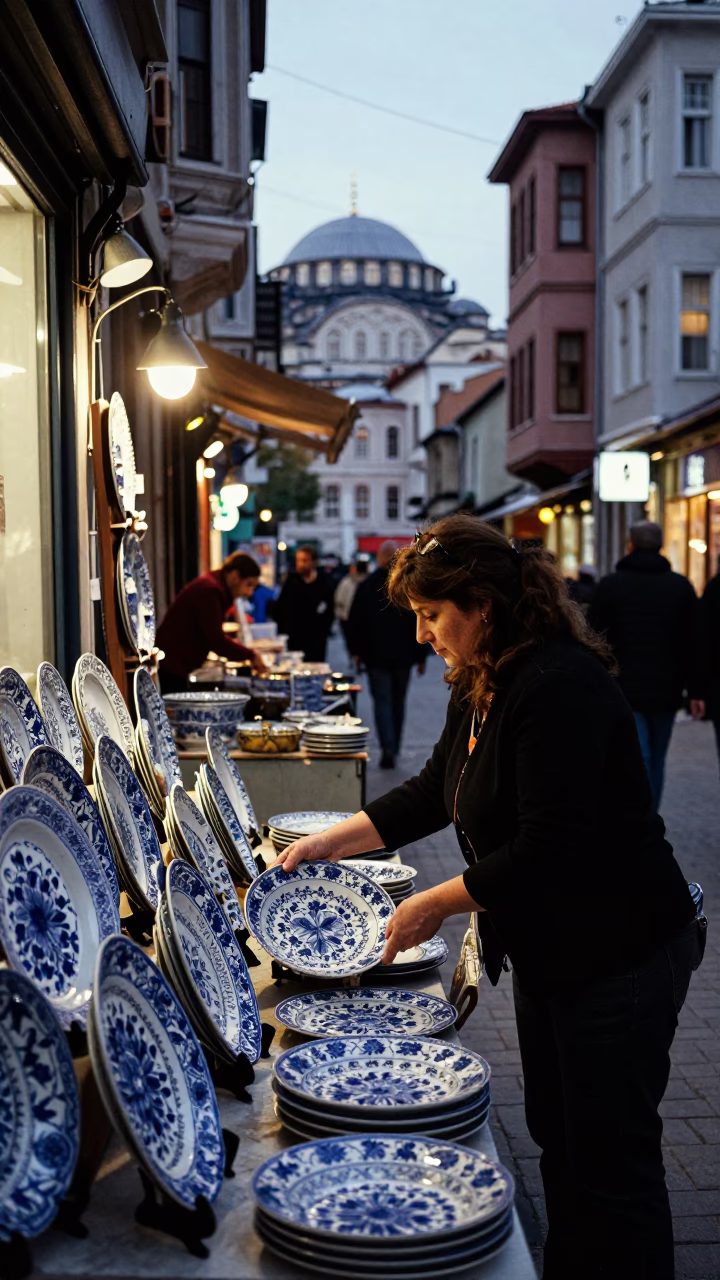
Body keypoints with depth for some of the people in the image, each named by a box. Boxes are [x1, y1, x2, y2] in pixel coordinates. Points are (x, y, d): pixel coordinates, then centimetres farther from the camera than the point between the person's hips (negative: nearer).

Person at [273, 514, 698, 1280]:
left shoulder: (560, 687, -26)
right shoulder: (480, 686, 5)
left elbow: (548, 849, -28)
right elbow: (433, 792, 15)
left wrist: (438, 902, -19)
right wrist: (329, 842, 8)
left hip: (619, 953, -10)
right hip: (547, 951, 10)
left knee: (611, 1158, 3)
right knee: (555, 1137, 21)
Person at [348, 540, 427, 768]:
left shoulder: (367, 586, -3)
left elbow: (355, 622, 0)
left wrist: (356, 651, 10)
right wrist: (420, 657, 6)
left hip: (376, 655, -1)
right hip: (403, 655, 1)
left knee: (382, 702, -1)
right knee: (398, 702, 14)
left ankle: (387, 748, -17)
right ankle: (394, 748, 20)